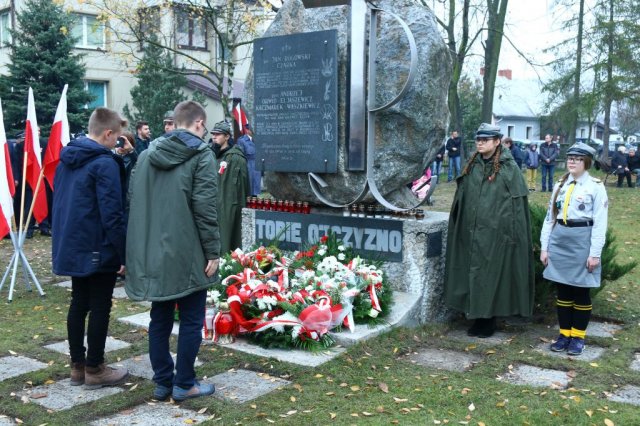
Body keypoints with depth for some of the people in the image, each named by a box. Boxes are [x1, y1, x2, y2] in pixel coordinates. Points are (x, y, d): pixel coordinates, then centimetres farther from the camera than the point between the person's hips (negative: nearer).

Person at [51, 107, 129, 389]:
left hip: (72, 246, 9)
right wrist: (124, 253, -15)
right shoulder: (105, 163, -18)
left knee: (78, 304, 15)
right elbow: (112, 214, -21)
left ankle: (77, 366, 23)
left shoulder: (67, 157, 9)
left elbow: (60, 203, 16)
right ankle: (94, 370, 12)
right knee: (100, 307, 2)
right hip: (98, 249, -8)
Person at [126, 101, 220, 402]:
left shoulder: (147, 154, 11)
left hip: (152, 252, 6)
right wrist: (213, 251, -9)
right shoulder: (200, 154, -8)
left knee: (160, 319, 14)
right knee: (191, 321, 6)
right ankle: (184, 384, 13)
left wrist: (145, 241, 18)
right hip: (188, 254, -6)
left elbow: (132, 200, 13)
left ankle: (162, 382, 22)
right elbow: (204, 207, -15)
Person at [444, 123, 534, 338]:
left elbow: (517, 203, -7)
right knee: (473, 273, 9)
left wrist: (513, 234, -11)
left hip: (496, 232, -5)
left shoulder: (509, 167, -6)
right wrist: (458, 226, 11)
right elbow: (461, 199, 14)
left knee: (491, 274, 2)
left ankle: (489, 320, 15)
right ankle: (478, 317, 22)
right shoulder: (472, 166, 9)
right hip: (471, 231, 5)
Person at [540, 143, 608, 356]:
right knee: (562, 290, 9)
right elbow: (549, 217, 10)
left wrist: (594, 253, -12)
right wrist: (544, 247, 5)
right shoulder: (560, 185, 9)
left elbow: (600, 223, -7)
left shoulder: (596, 186, -4)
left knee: (581, 291, 4)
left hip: (582, 242, -4)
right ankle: (564, 333, 19)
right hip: (559, 242, 4)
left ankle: (578, 336, 16)